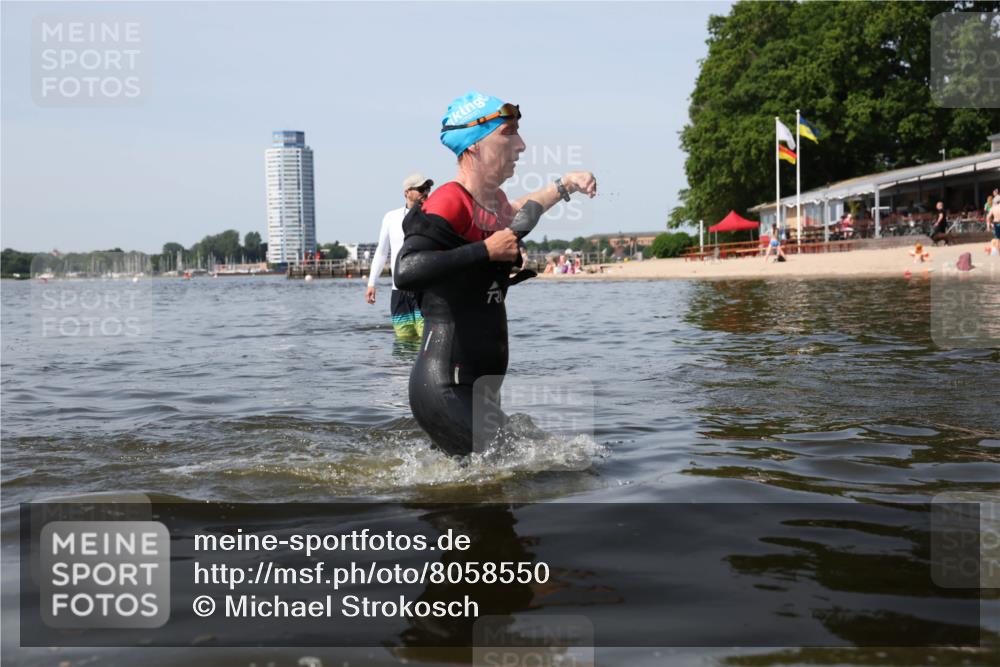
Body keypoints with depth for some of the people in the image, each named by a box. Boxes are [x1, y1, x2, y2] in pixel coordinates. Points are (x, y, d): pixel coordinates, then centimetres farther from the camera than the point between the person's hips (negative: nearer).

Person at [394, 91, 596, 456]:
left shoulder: (493, 203, 12)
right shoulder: (450, 202, -15)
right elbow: (405, 271, -32)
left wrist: (564, 185, 39)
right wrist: (487, 250, -26)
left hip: (480, 388, 10)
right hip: (446, 389, -10)